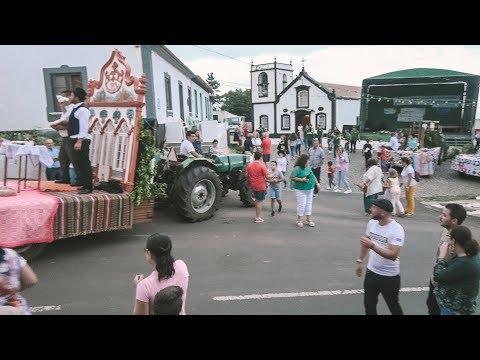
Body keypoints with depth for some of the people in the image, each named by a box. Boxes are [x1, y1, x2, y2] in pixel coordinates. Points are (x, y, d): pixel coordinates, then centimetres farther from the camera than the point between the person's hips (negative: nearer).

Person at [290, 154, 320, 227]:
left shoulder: (308, 167, 10)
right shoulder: (297, 168, -13)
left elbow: (313, 176, 21)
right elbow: (292, 178, -16)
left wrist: (317, 183, 12)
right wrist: (301, 179, -21)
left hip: (310, 189, 7)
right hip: (301, 190, -7)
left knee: (309, 204, 11)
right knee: (301, 204, -4)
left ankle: (308, 219, 21)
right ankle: (299, 220, 12)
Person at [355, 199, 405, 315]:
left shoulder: (397, 230, -23)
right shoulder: (372, 223, -4)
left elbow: (393, 255, -31)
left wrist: (372, 246, -40)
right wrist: (360, 261, 15)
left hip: (389, 277, -6)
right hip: (371, 272, 6)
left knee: (393, 307, 16)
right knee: (369, 305, 19)